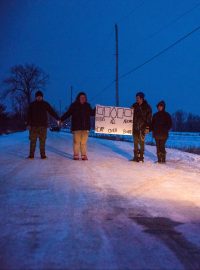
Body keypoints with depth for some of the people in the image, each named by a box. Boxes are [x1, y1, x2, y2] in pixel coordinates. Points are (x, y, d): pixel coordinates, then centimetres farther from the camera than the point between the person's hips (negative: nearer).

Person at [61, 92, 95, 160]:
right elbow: (68, 113, 0)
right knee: (76, 141, -2)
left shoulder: (87, 105, 11)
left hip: (85, 127, 3)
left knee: (84, 142, 3)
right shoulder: (74, 105, 1)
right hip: (76, 127, -3)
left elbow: (92, 113, 20)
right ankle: (76, 155, 4)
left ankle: (84, 155, 8)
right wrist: (61, 119, -8)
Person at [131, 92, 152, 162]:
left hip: (142, 127, -4)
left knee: (141, 142, -6)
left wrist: (147, 127, -11)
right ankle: (136, 156, 14)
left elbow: (149, 118, -4)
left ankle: (141, 157, -1)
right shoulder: (134, 106, 9)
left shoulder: (147, 107, -2)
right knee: (135, 142, 7)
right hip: (135, 127, 4)